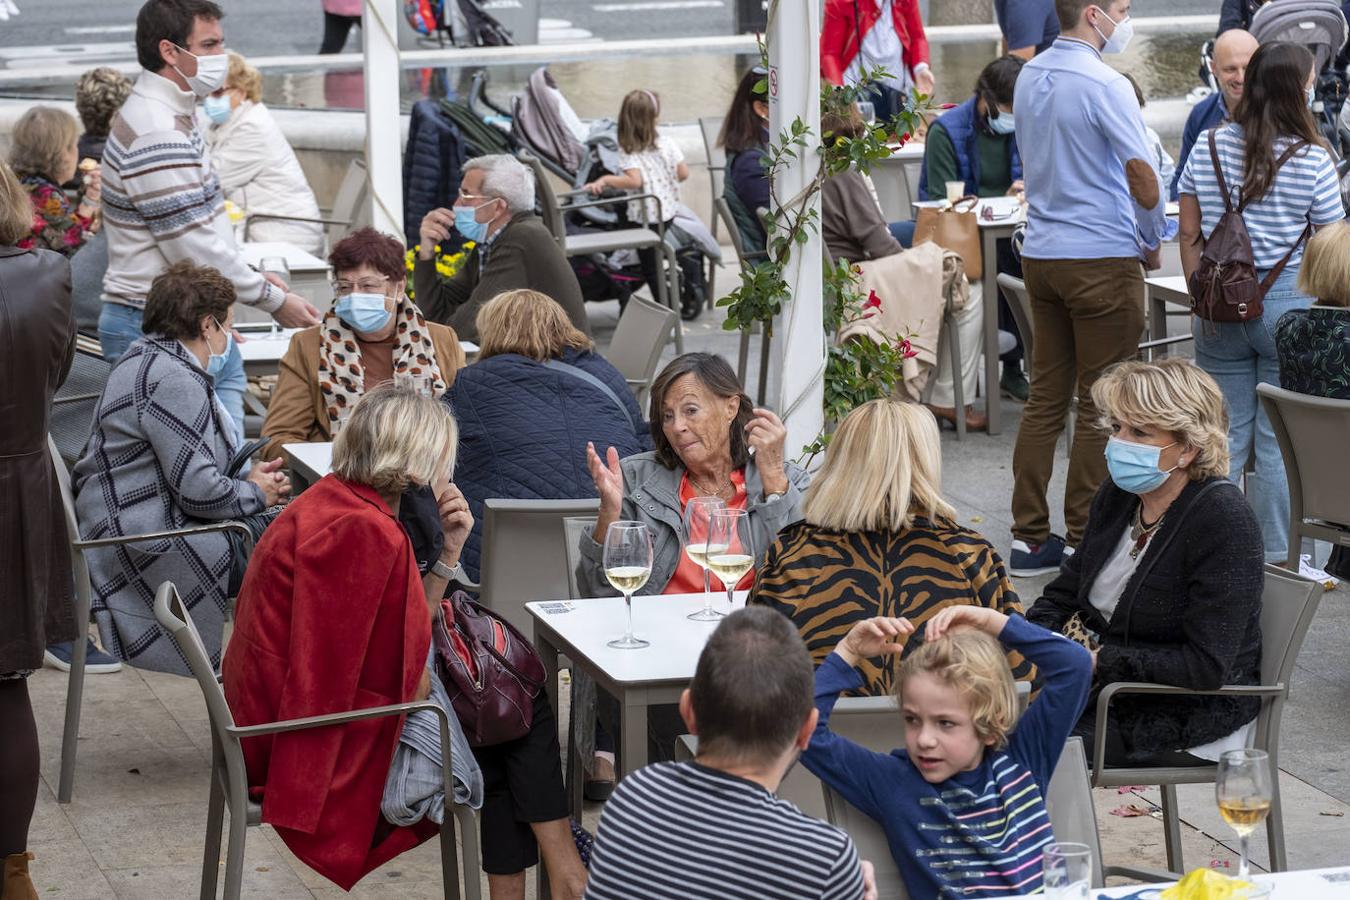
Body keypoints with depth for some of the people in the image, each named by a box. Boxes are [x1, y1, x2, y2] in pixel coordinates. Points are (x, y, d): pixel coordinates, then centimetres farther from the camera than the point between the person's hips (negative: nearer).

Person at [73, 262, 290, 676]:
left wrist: (247, 478, 10)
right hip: (153, 545, -11)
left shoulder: (145, 360, 17)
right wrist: (255, 494, -3)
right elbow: (198, 490, -22)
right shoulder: (172, 381, -19)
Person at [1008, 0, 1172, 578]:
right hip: (1102, 257, -8)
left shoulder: (1028, 77, 9)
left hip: (1040, 253, 8)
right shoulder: (1104, 84, -17)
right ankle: (1083, 543, 3)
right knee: (1100, 404, 0)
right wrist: (1153, 243, -2)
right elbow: (1144, 181, -21)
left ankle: (1030, 539, 12)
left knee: (1045, 396, 11)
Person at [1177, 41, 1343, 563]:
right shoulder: (1312, 161, -10)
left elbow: (1189, 235, 5)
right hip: (1289, 303, -4)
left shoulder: (1208, 147, 1)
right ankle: (1274, 556, 9)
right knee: (1281, 439, 4)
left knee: (1224, 434, 10)